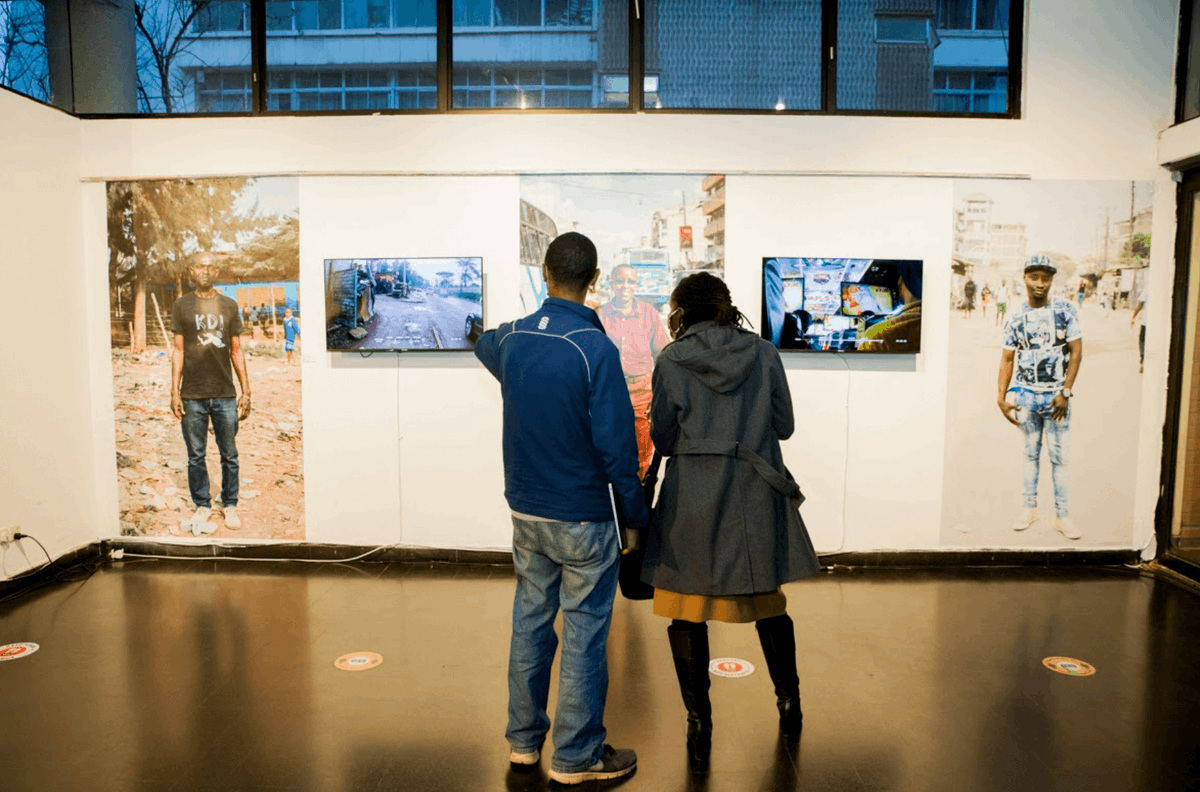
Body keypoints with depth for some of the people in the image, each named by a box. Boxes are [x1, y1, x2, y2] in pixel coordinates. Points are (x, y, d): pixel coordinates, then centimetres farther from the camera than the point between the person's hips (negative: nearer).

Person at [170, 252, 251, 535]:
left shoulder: (229, 306, 8)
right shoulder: (182, 305, 5)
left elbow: (236, 351, 9)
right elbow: (178, 350, 4)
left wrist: (246, 392, 6)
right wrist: (174, 391, -2)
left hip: (225, 394, 1)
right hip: (192, 395, -1)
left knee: (230, 455, 6)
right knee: (196, 456, 7)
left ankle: (230, 505, 20)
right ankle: (202, 506, 21)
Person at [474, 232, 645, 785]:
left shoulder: (510, 338, -1)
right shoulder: (596, 349, -19)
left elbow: (482, 344, 26)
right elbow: (616, 443, -18)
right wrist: (638, 511, -6)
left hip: (525, 511, 6)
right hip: (581, 517, -6)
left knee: (530, 621, 17)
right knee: (583, 635, 7)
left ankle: (523, 740, 31)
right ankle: (577, 756, 20)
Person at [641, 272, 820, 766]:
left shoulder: (671, 361, -5)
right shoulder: (764, 354, 1)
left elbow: (662, 439, -1)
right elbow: (784, 425, 6)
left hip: (693, 498, -3)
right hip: (757, 495, 3)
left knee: (687, 611, 10)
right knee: (768, 603, 20)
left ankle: (699, 725, 16)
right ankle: (789, 703, 36)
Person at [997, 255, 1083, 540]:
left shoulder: (1066, 310, -4)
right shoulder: (1016, 317, 1)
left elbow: (1076, 352, -5)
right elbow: (1007, 358, 4)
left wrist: (1065, 393, -9)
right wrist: (1001, 398, -1)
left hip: (1056, 395, -2)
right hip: (1026, 395, 2)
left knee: (1059, 457, 2)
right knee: (1031, 453, 12)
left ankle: (1062, 516, 11)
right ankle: (1030, 508, 23)